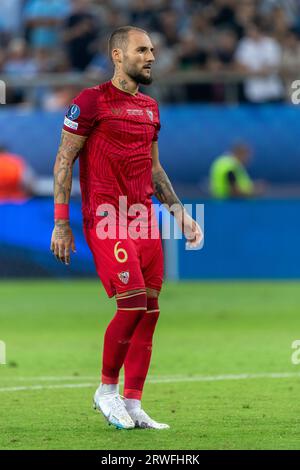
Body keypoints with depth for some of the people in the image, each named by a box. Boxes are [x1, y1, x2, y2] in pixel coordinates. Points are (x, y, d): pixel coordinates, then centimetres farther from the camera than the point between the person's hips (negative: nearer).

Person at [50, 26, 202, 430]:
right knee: (133, 305, -15)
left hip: (144, 220, 7)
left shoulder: (150, 108, 17)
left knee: (149, 312, 3)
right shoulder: (92, 101, -5)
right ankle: (106, 390, 5)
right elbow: (64, 161, -4)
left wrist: (179, 212, 16)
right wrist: (61, 224, -8)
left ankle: (132, 406, 9)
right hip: (106, 220, -7)